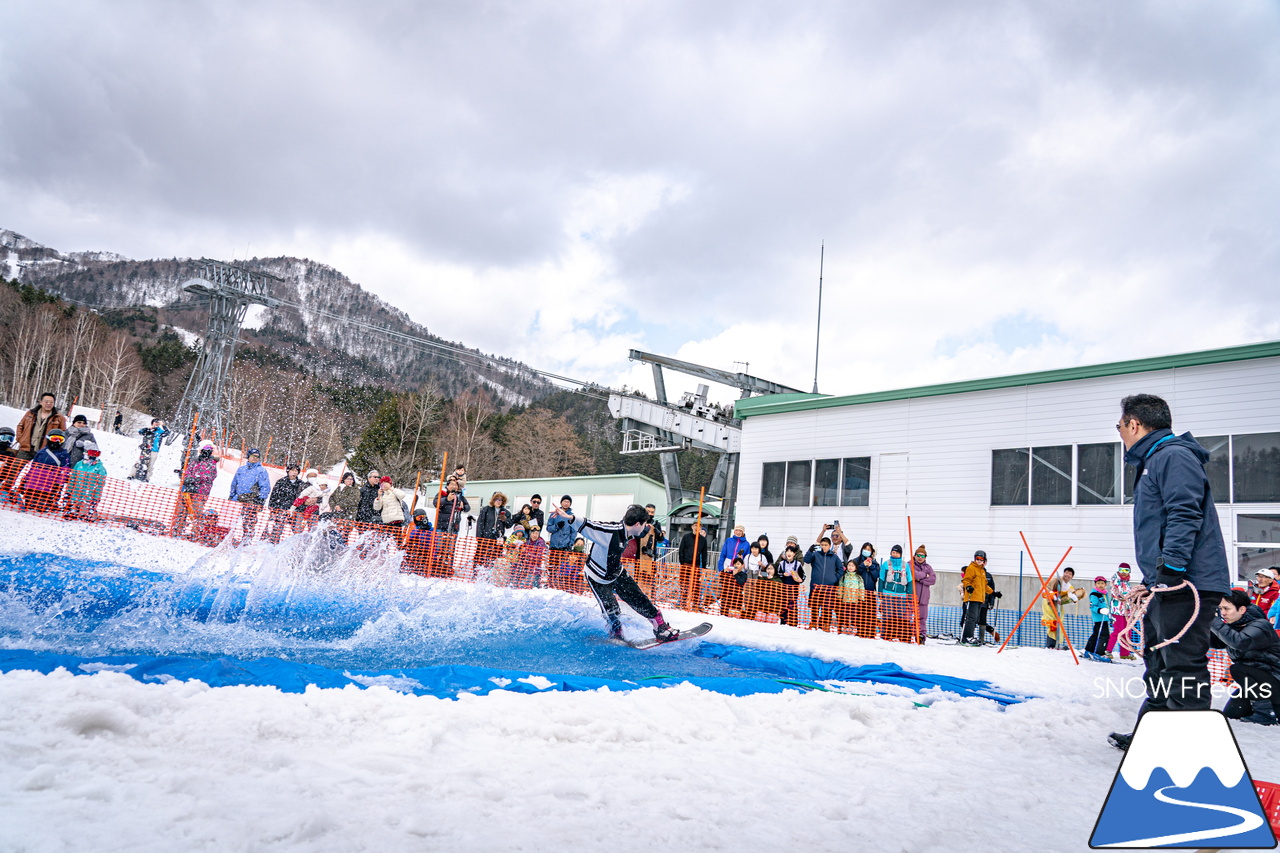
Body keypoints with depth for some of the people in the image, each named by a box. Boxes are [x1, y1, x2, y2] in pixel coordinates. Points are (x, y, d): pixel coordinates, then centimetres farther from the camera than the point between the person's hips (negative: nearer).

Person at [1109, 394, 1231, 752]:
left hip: (1186, 585, -11)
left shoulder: (1174, 456, -9)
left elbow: (1185, 515, -21)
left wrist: (1170, 568, -26)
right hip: (1164, 587, 11)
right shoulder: (1150, 463, 22)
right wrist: (1150, 580, 24)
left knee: (1183, 668, -9)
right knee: (1159, 666, 17)